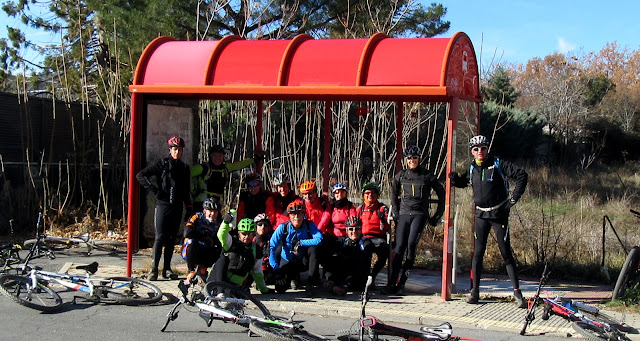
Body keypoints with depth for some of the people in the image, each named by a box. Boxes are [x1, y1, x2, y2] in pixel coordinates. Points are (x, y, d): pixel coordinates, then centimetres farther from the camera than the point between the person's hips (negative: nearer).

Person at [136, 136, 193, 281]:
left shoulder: (184, 168, 15)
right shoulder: (162, 164, 0)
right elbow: (141, 175, -2)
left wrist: (189, 209, 16)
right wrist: (154, 189, -9)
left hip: (177, 207, 4)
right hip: (163, 205, -4)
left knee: (171, 238, 6)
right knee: (160, 236, -10)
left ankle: (167, 269, 11)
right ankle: (154, 269, -5)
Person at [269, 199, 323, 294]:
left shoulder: (309, 225, -12)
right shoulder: (283, 227, -15)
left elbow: (320, 239, -29)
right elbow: (271, 247, -21)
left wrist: (300, 243, -31)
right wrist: (276, 270, -28)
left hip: (304, 261, 0)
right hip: (287, 262, 0)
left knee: (313, 248, -31)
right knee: (280, 289, -20)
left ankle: (311, 282, -21)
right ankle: (293, 276, 17)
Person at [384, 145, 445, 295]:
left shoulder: (427, 176, 2)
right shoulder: (400, 176, 10)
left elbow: (441, 193, 9)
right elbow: (394, 194, 23)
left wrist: (437, 216, 8)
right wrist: (396, 213, 14)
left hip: (419, 215, -3)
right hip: (404, 215, 3)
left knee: (411, 245, -18)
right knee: (399, 247, -5)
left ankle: (402, 282, -14)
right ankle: (392, 282, -6)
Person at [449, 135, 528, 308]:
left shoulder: (498, 164, -8)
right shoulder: (472, 168, 7)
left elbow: (522, 175, -9)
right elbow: (462, 182, 24)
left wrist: (514, 197, -12)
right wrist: (453, 178, 1)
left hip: (499, 214, -4)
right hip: (481, 215, 4)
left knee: (506, 253, -3)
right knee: (478, 253, 2)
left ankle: (517, 292, 2)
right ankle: (474, 291, 8)